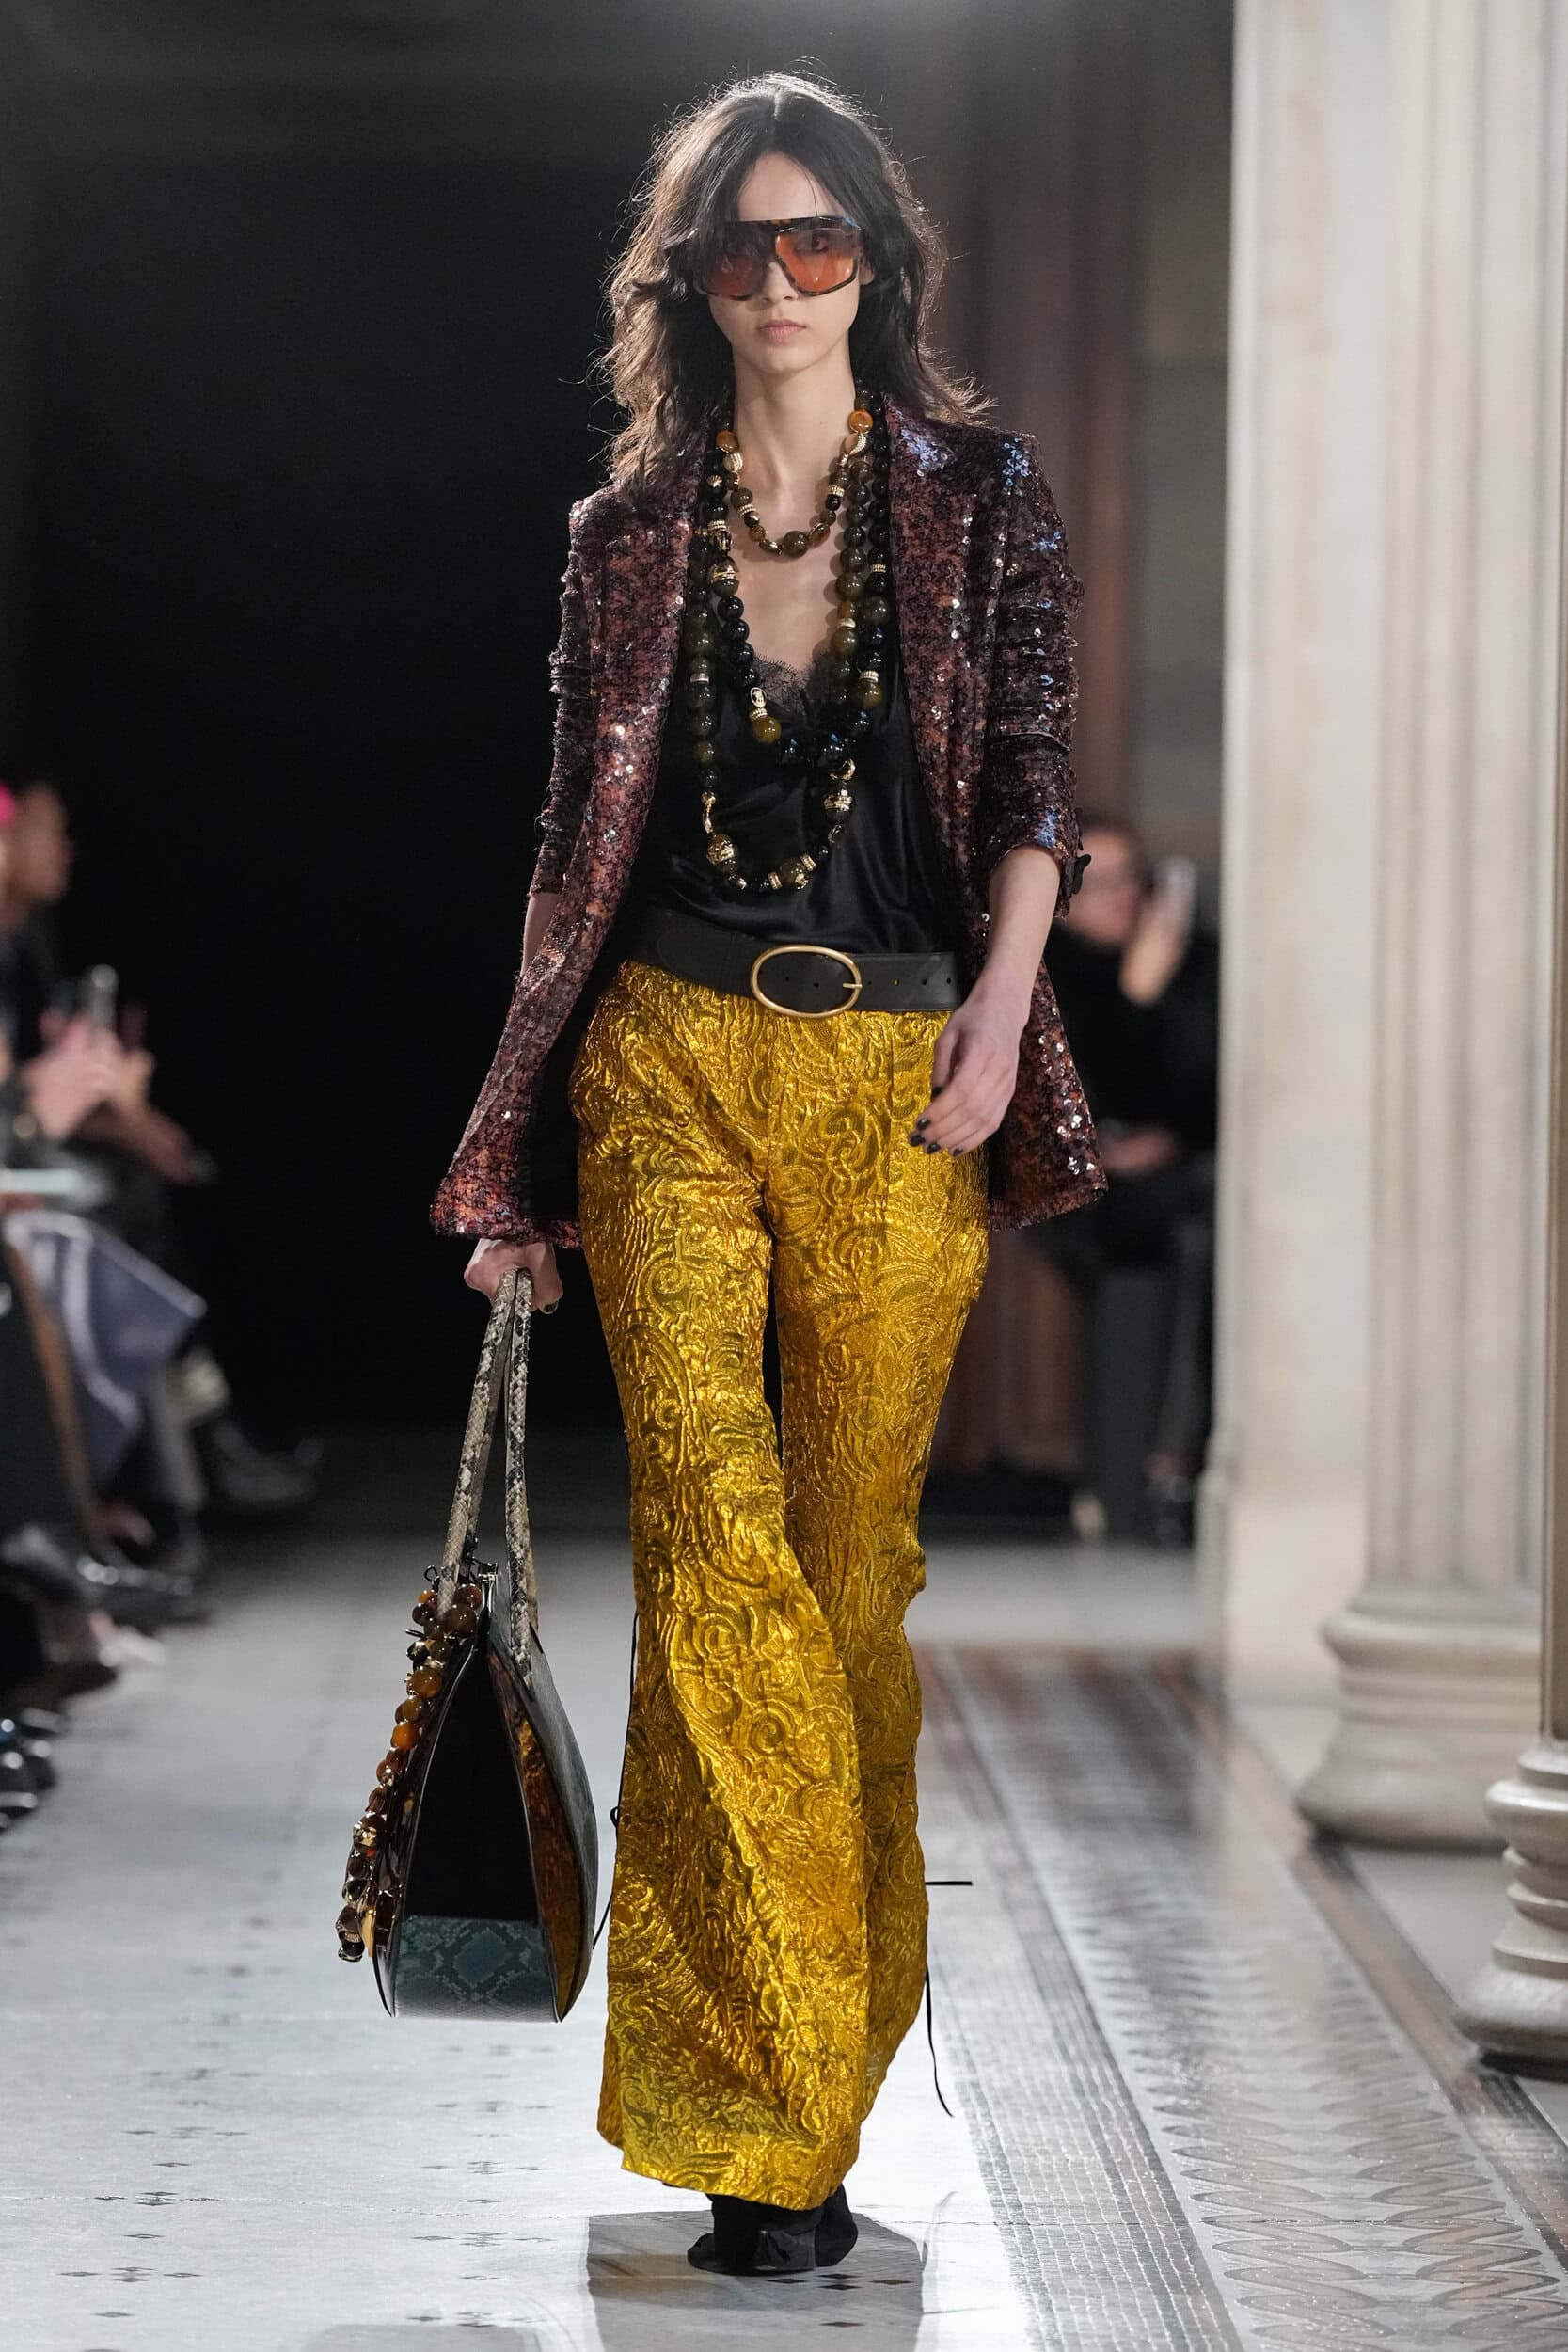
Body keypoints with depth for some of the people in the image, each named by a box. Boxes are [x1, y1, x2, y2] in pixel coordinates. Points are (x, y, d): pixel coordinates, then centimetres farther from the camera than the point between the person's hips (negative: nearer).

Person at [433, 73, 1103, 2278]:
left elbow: (1033, 774, 2)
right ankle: (777, 2116, -13)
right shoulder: (629, 535, 10)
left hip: (902, 1073, 0)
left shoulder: (980, 491, 7)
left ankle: (793, 2075, 14)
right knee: (711, 1526, -13)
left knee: (860, 1549, 1)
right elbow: (583, 839, 13)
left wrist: (1001, 1008, -14)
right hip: (673, 1059, 0)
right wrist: (519, 1168, 12)